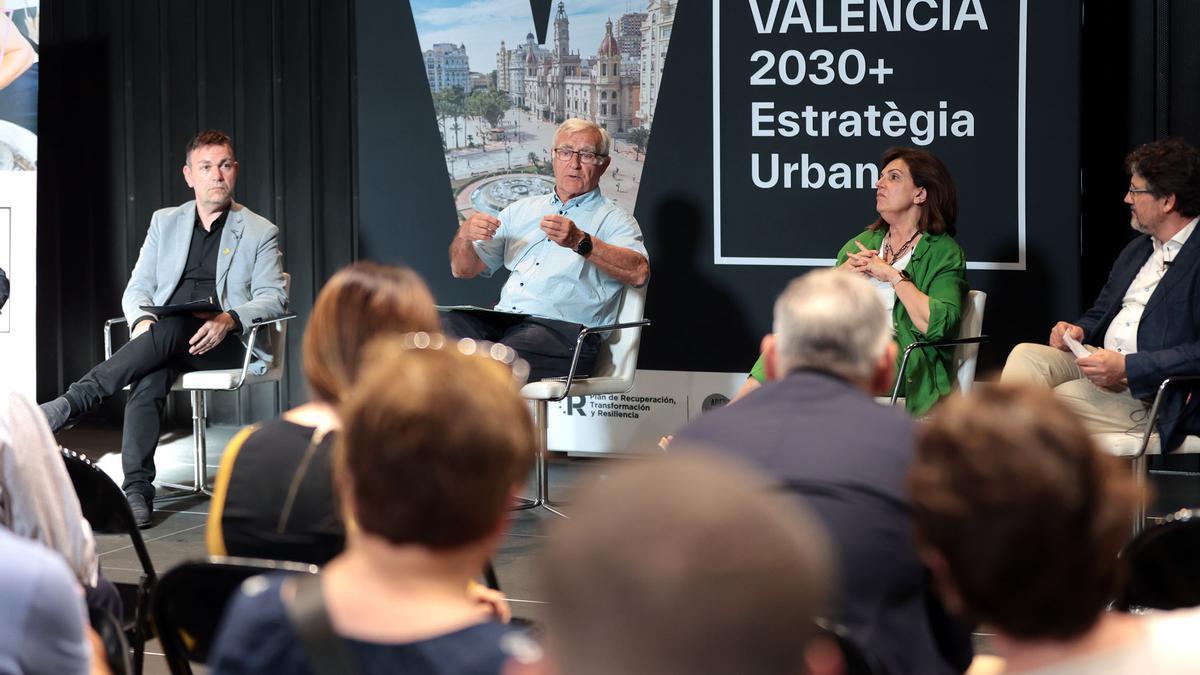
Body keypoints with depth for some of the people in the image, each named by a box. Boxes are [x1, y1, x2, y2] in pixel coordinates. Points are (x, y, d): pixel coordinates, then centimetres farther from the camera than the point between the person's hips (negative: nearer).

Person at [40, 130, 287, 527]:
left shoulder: (260, 232, 10)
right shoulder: (165, 222, 19)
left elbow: (273, 299, 0)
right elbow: (138, 288, 14)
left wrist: (229, 319, -20)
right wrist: (143, 321, -11)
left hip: (226, 344, -2)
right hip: (166, 338, 2)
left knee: (171, 328, -36)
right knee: (150, 377, -34)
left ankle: (71, 404, -42)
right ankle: (137, 490, -40)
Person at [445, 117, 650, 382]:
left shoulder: (613, 219, 12)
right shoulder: (521, 210, 27)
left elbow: (639, 273, -10)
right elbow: (463, 269, 24)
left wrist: (581, 242, -24)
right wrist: (465, 235, -1)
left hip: (564, 328, -5)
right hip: (502, 319, 5)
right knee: (444, 326, -28)